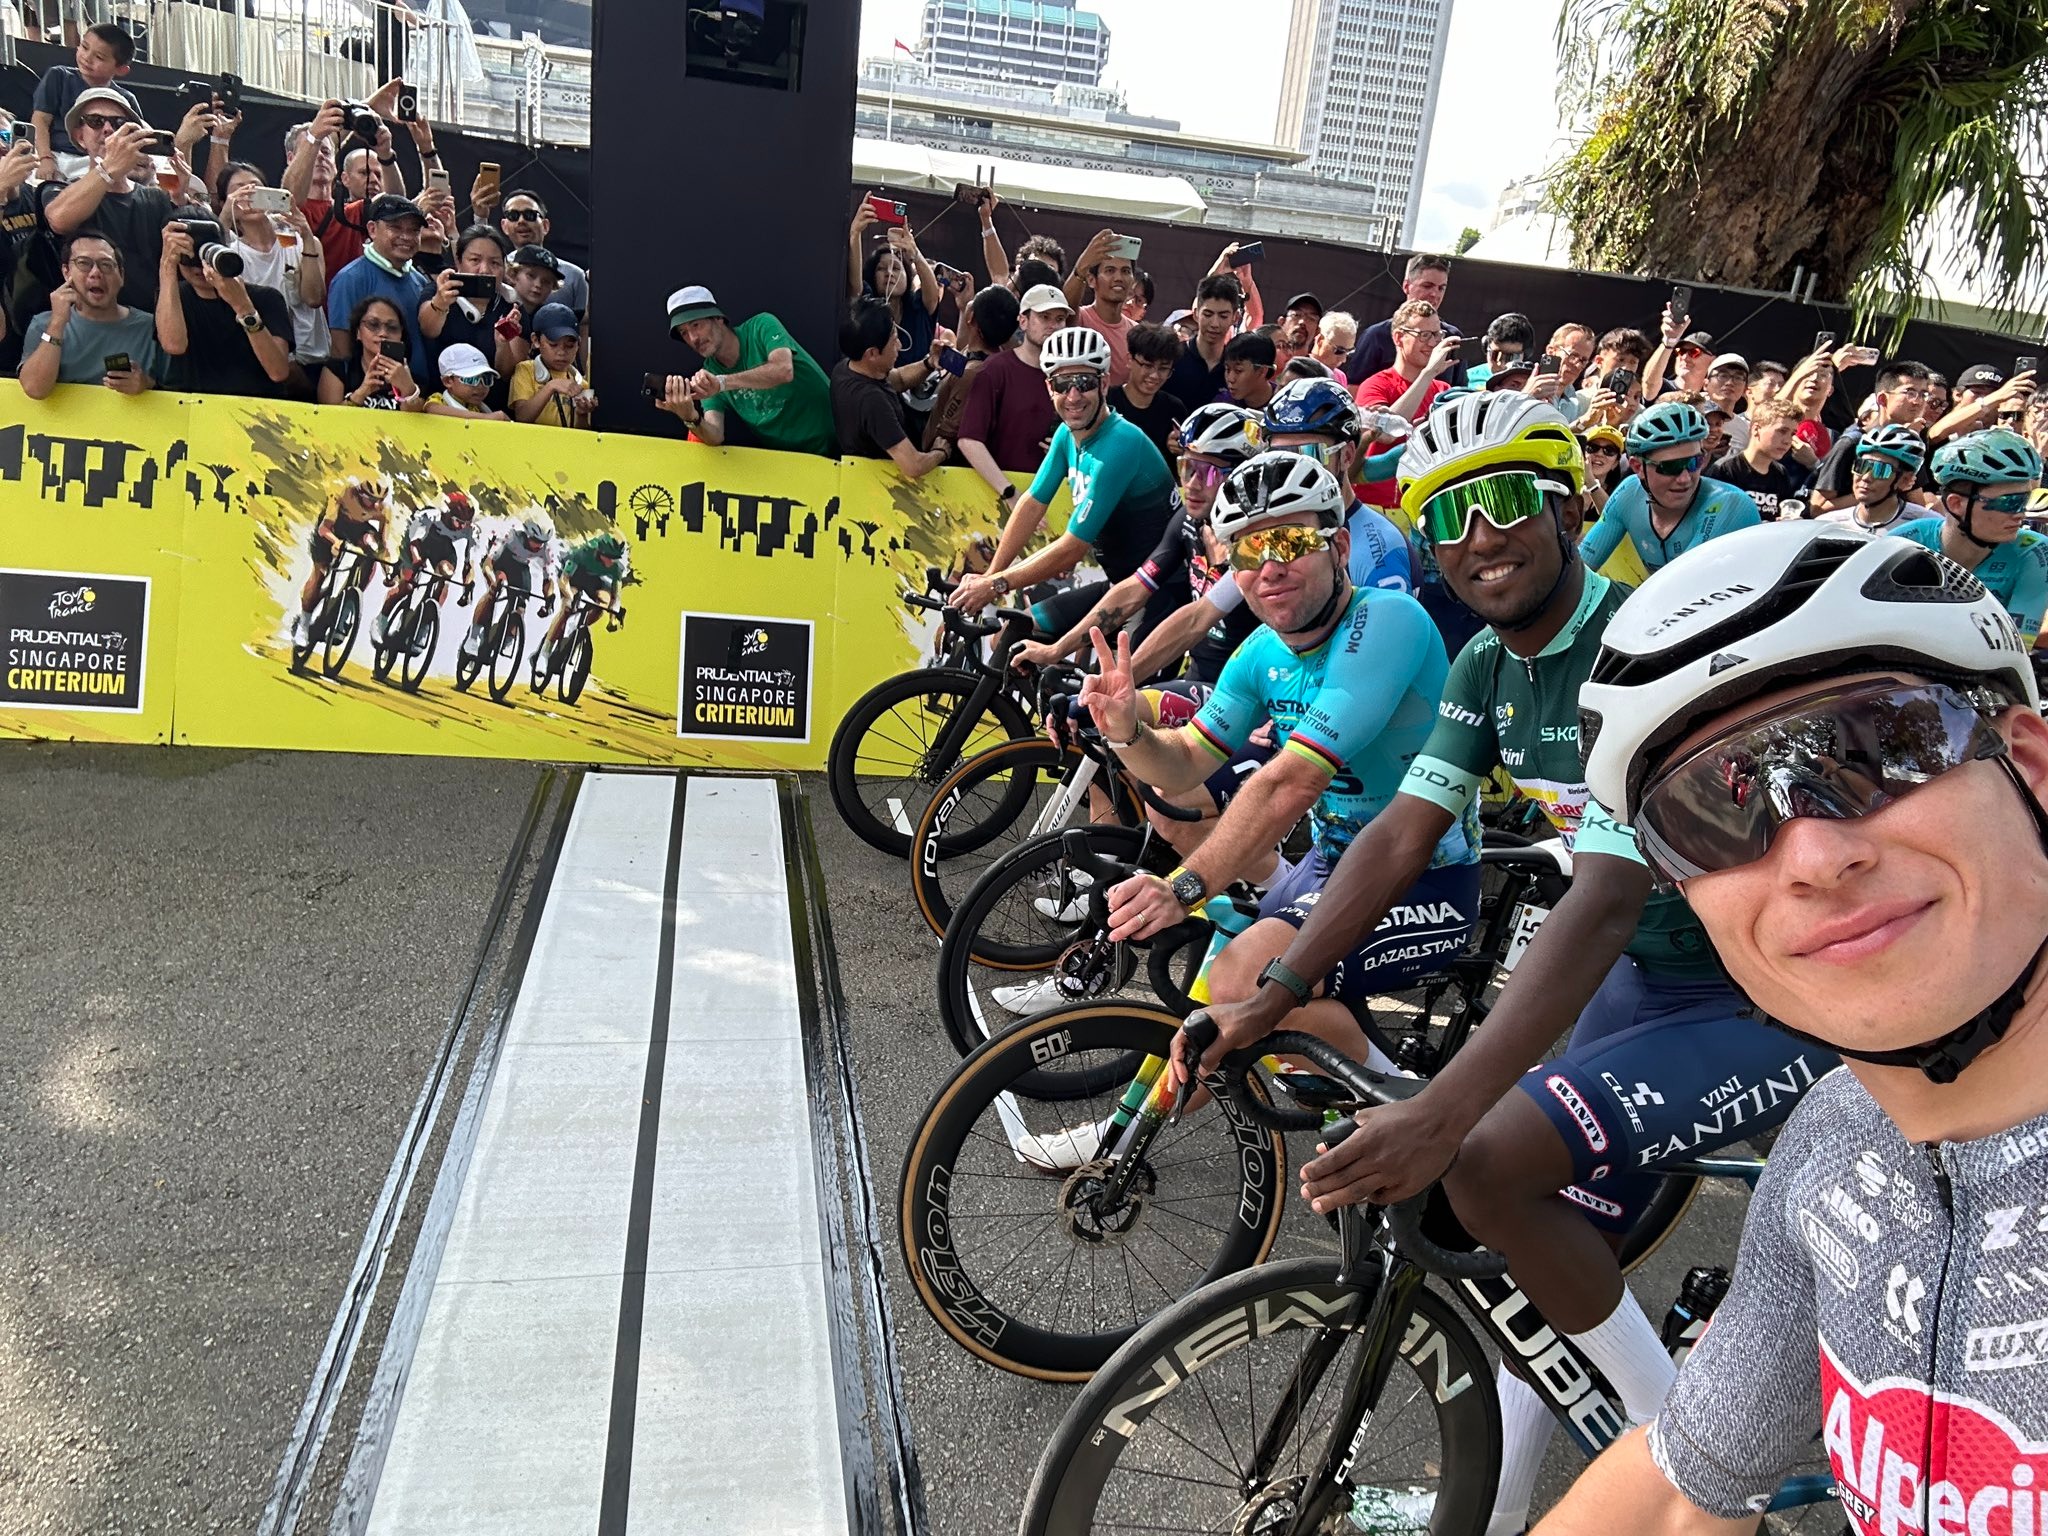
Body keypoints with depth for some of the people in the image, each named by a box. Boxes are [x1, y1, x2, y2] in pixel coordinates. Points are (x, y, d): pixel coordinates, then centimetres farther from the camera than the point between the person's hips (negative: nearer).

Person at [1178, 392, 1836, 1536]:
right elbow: (1400, 837, -1)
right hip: (1646, 977, 8)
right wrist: (1273, 1001, -10)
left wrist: (1439, 1115, -40)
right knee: (1559, 1238, 10)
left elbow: (1606, 901, -34)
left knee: (1493, 1162, -22)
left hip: (1774, 1007, -8)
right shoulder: (1489, 666, 1)